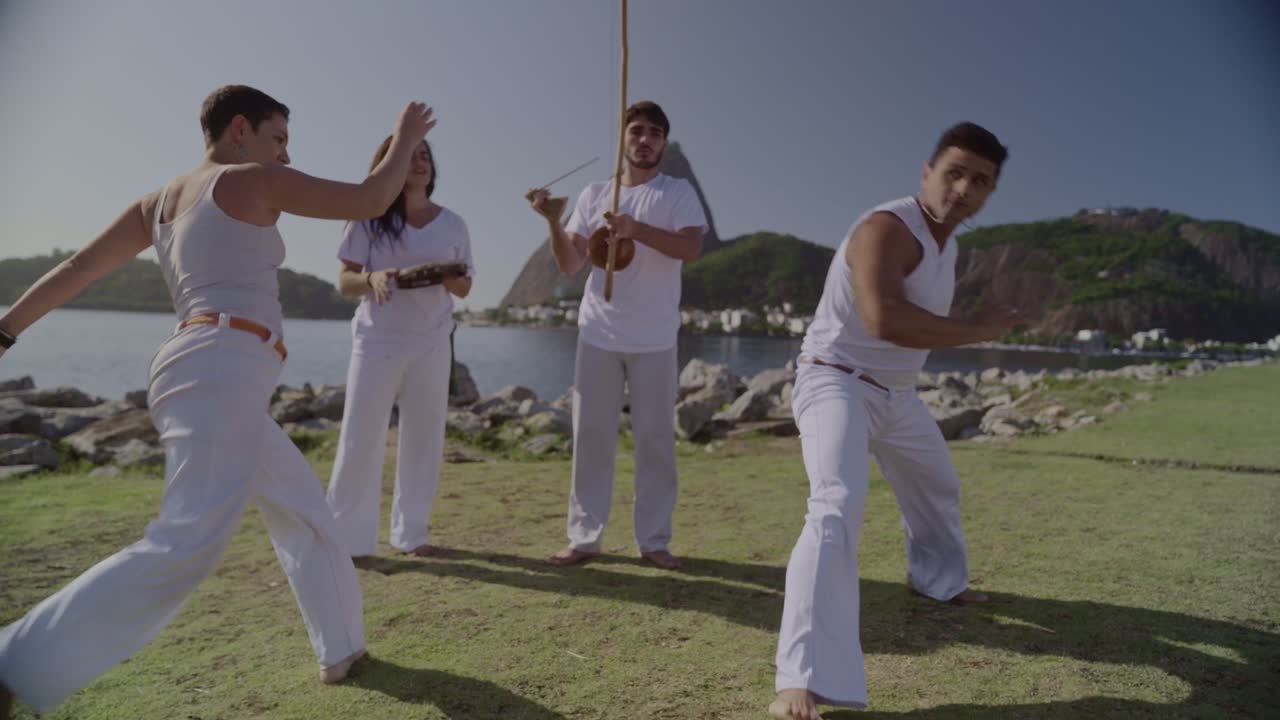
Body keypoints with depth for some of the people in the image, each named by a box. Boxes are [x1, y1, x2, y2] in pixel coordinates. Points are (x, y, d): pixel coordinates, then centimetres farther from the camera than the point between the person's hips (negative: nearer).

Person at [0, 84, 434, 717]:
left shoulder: (158, 201, 23)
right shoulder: (254, 180, 1)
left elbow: (76, 267, 24)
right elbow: (369, 202, 2)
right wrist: (405, 140, 17)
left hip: (198, 375, 10)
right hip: (223, 372, -10)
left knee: (303, 513, 19)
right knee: (186, 548, -20)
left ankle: (340, 649, 28)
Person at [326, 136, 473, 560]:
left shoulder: (452, 224, 5)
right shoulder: (369, 219, -1)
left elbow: (463, 287, 8)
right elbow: (344, 282, -2)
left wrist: (450, 278, -15)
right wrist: (372, 278, -24)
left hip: (431, 344, 2)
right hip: (377, 341, -2)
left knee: (424, 438, 4)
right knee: (361, 439, -1)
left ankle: (410, 531, 16)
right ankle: (345, 536, 9)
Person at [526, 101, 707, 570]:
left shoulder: (678, 192, 3)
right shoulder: (594, 194, 11)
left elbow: (692, 248, -14)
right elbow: (569, 265, 7)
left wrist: (636, 228, -24)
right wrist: (553, 220, -9)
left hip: (654, 338, -2)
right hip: (599, 334, 3)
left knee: (655, 439, 3)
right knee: (591, 435, 5)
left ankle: (654, 540, 14)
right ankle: (584, 537, 15)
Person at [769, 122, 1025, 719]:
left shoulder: (946, 242, 8)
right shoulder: (887, 227, -23)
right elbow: (884, 318, -38)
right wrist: (977, 330, -26)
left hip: (896, 393, 10)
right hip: (836, 383, -10)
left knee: (938, 488, 29)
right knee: (838, 508, -30)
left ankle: (938, 578, 59)